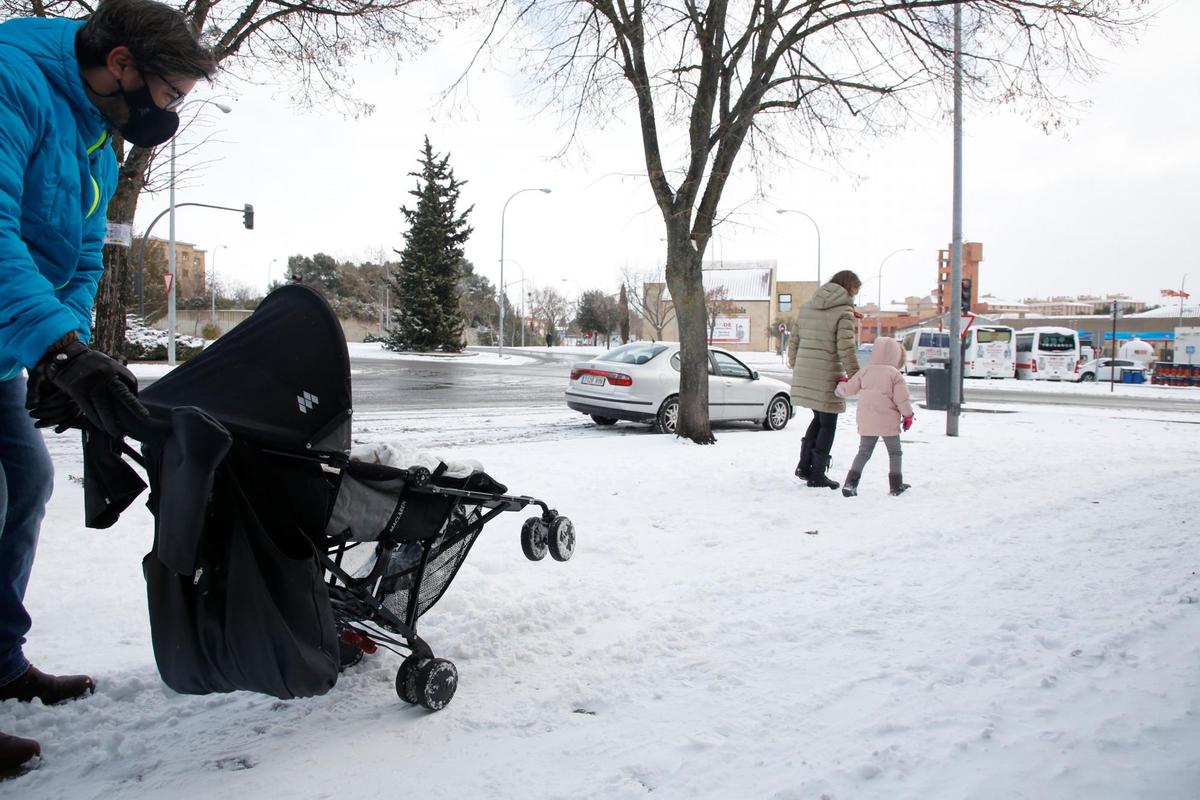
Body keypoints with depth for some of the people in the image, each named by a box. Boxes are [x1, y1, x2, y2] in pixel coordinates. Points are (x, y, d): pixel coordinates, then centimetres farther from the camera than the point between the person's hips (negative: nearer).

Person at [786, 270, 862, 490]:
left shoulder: (806, 307, 11)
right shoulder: (844, 311, -9)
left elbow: (793, 341, 14)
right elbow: (845, 348, -15)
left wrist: (795, 366, 25)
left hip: (803, 375, 7)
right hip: (827, 377, -7)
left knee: (819, 418, 22)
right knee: (827, 425, 7)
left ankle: (804, 466, 18)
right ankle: (817, 475, 11)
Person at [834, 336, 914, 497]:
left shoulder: (865, 371, 6)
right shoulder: (895, 374, -5)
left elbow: (849, 388, 9)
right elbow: (901, 398, -8)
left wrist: (839, 388, 30)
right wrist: (908, 415, 4)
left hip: (866, 423, 4)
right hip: (889, 422, -3)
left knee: (863, 452, 11)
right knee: (894, 452, 12)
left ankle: (851, 482, -1)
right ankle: (896, 484, 13)